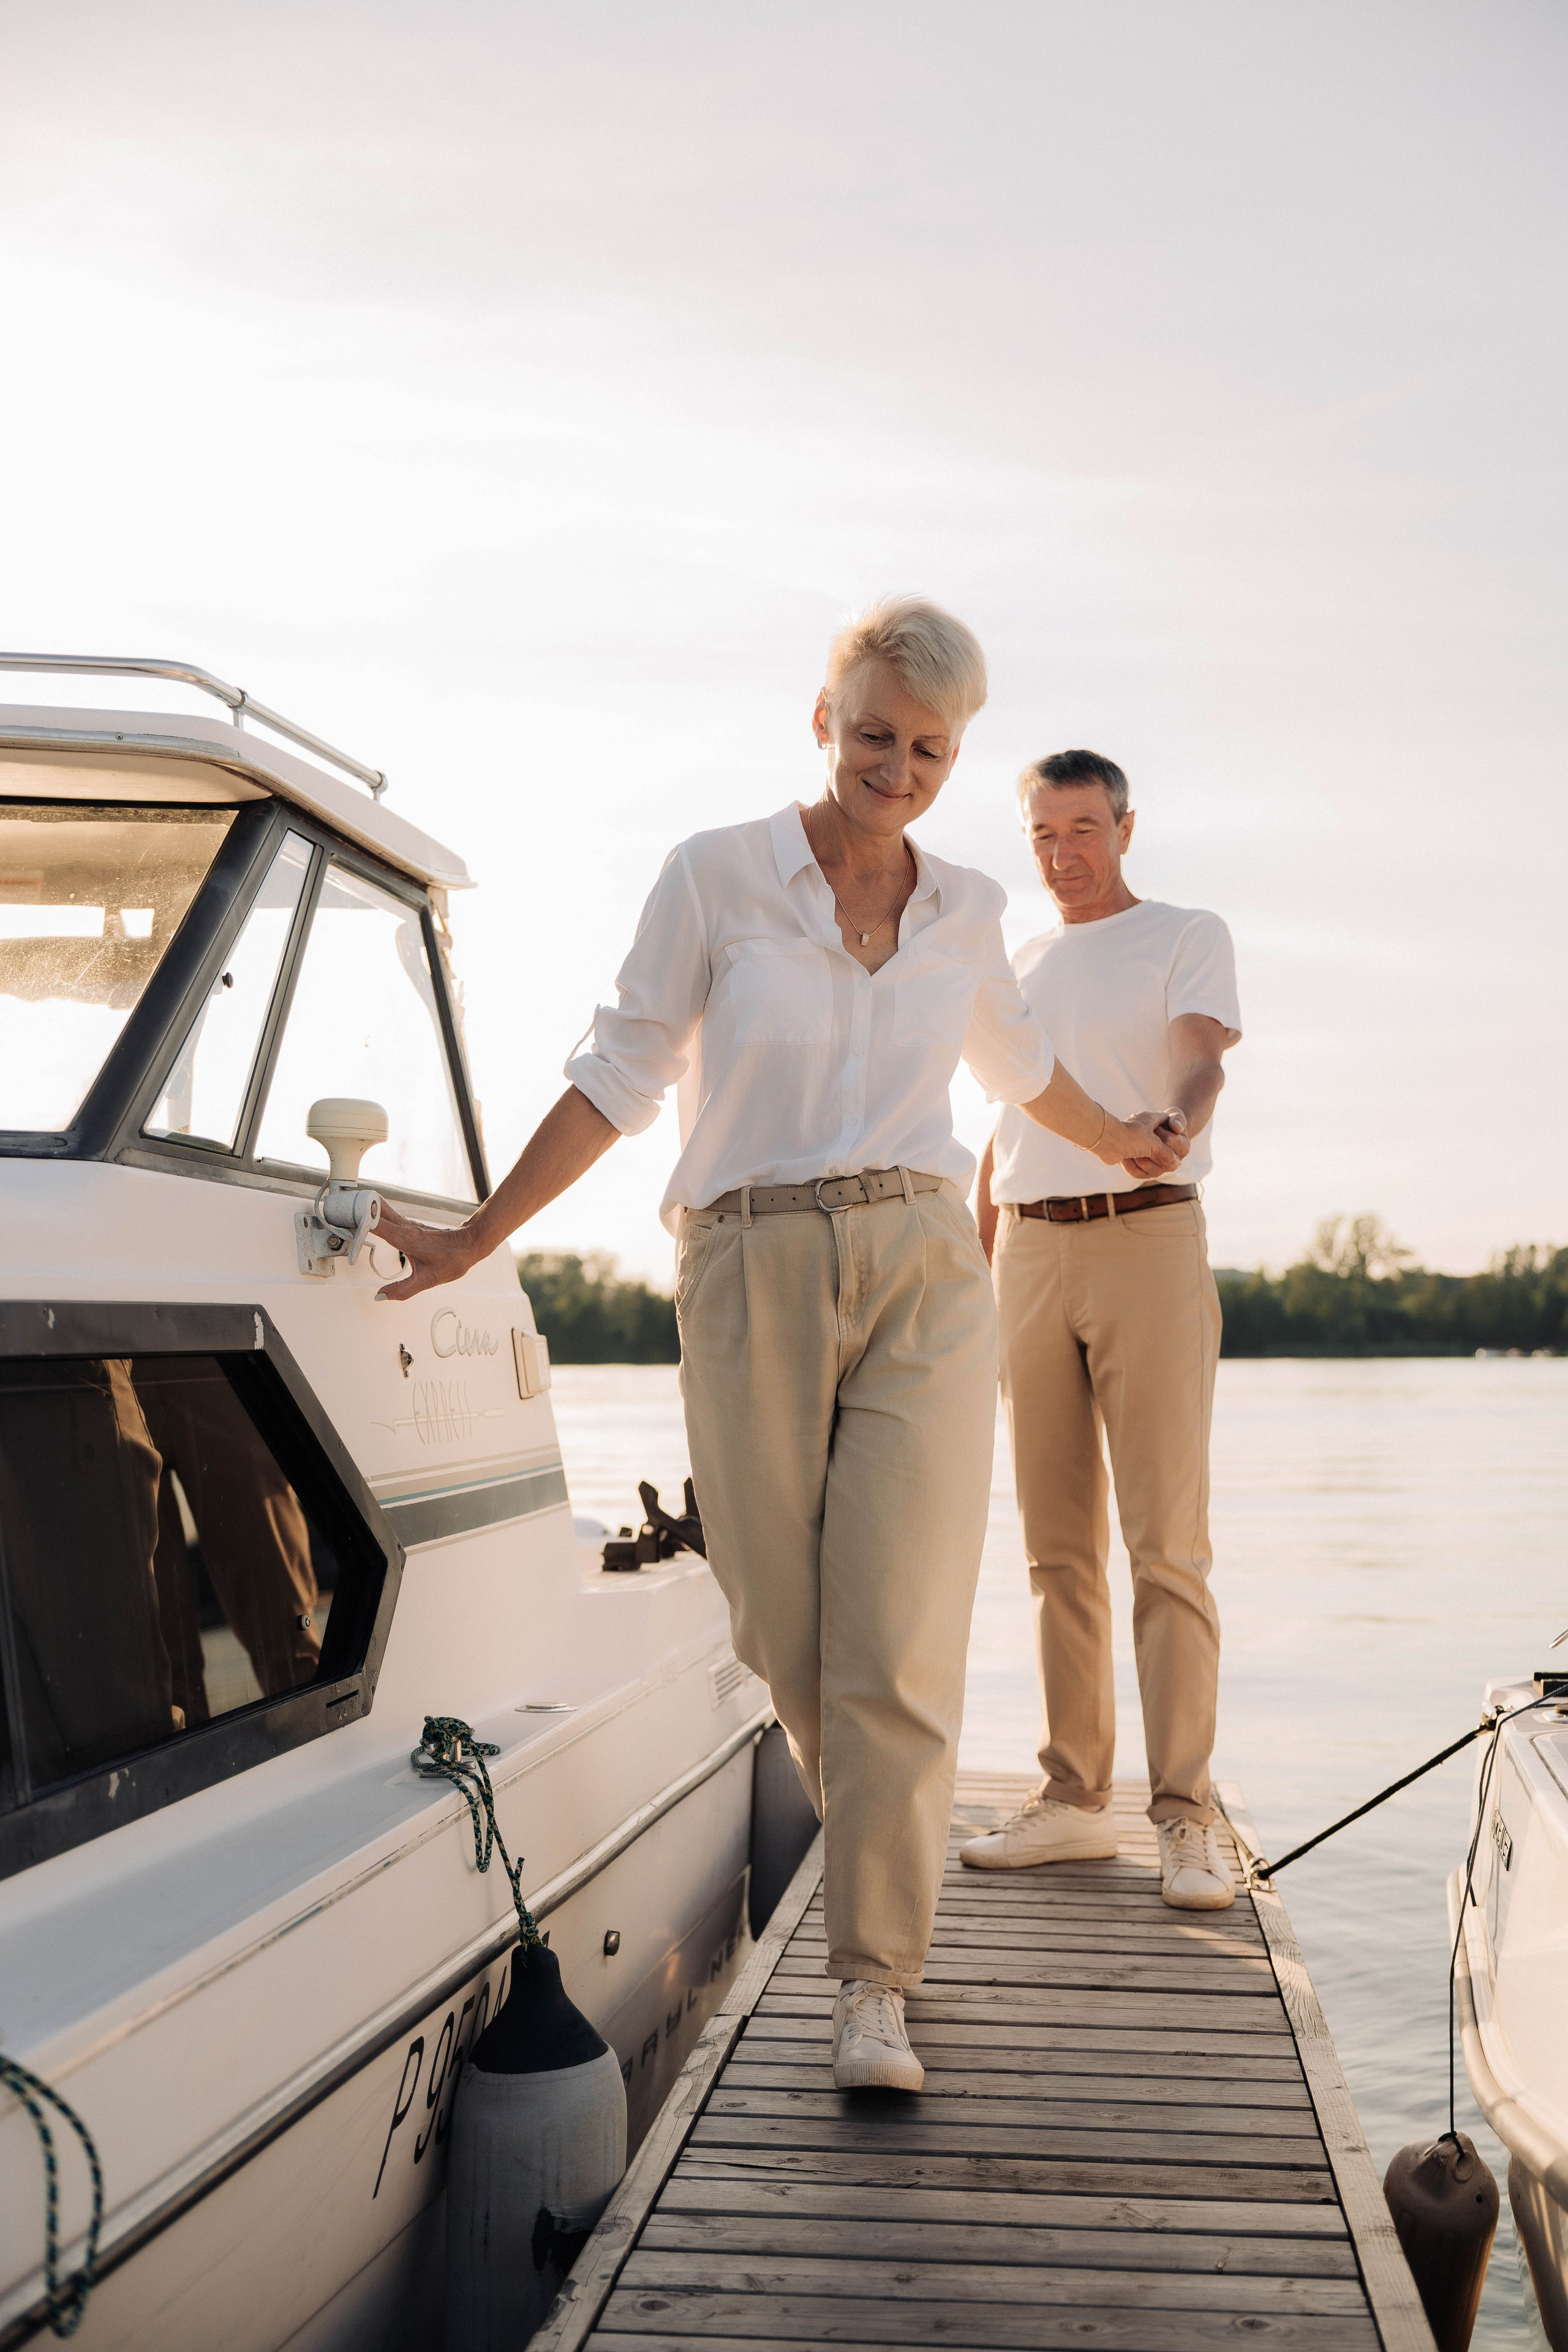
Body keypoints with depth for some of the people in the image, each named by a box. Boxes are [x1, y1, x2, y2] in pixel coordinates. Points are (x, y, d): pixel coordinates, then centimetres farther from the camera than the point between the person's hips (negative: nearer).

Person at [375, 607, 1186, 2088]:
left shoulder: (964, 913, 10)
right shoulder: (716, 876, 0)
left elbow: (1017, 1061, 30)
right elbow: (620, 1076, 3)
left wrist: (1122, 1149, 45)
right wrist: (477, 1237, 1)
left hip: (922, 1274, 1)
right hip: (750, 1282, -1)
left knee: (898, 1643, -9)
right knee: (785, 1633, 5)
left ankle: (873, 1982, 0)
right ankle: (887, 1848, 35)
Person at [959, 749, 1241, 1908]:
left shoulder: (1189, 936, 6)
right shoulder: (1016, 967, 21)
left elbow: (1203, 1062, -11)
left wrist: (1168, 1126, -34)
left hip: (1147, 1242, -5)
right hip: (1033, 1254, 5)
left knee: (1167, 1544, -9)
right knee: (1058, 1549, 6)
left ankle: (1187, 1818, -6)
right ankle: (1075, 1801, 12)